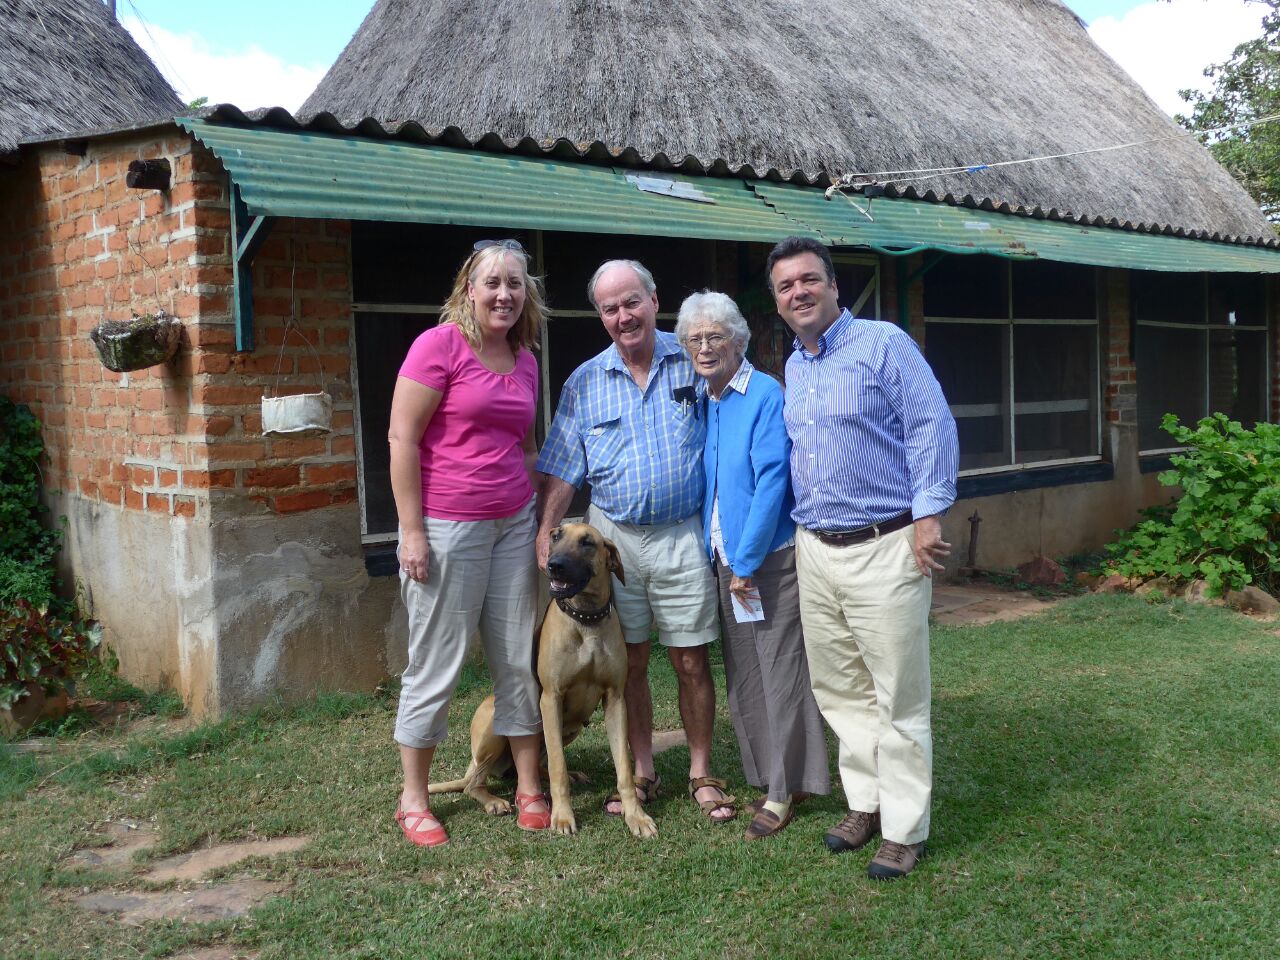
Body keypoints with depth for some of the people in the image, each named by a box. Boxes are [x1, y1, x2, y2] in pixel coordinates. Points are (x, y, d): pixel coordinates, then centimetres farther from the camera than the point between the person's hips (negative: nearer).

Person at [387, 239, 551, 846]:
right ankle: (413, 799, 19)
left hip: (514, 523, 6)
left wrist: (542, 518, 15)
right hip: (447, 526, -6)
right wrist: (412, 532, -15)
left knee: (520, 659, 10)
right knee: (437, 664, 3)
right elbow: (402, 439, -12)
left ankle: (529, 787, 23)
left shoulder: (524, 358, 10)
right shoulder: (439, 344, -9)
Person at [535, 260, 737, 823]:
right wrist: (545, 533, -7)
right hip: (611, 537, 2)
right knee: (629, 661, 9)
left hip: (682, 537, -1)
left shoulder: (692, 364, 0)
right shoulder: (584, 384, 4)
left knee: (691, 660, 4)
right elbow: (562, 469, 4)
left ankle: (701, 773, 20)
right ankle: (641, 772, 24)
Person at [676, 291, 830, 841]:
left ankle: (787, 789, 11)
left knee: (781, 672, -1)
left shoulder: (764, 395, -11)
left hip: (770, 558, -7)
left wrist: (747, 560, -17)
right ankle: (764, 776, 25)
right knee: (742, 676, 12)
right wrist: (719, 557, 9)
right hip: (725, 560, 7)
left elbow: (772, 480, -18)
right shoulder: (701, 403, 11)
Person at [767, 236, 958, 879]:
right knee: (839, 691, 13)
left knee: (899, 697, 0)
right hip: (815, 551, 7)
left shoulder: (883, 344, -6)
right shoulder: (792, 368, 15)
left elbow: (933, 427, -10)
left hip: (884, 548, -7)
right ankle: (866, 803, 28)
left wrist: (928, 514, -17)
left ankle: (905, 830, 11)